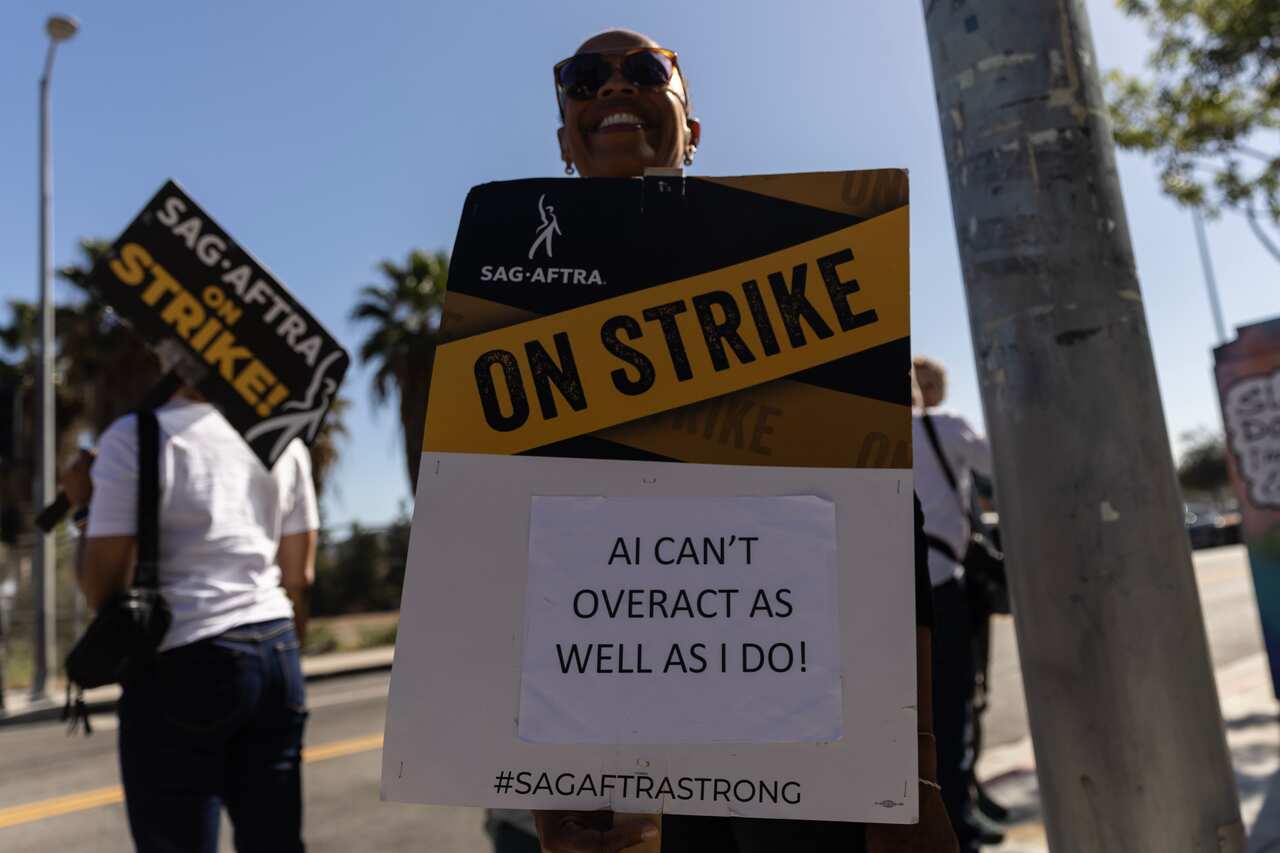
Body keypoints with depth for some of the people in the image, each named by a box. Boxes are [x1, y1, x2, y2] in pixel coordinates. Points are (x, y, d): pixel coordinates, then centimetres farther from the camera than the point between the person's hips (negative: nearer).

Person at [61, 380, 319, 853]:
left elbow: (102, 589, -9)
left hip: (180, 666, -4)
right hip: (276, 654, 5)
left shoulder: (133, 437, -8)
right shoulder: (285, 441, 6)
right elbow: (299, 579, 9)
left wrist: (84, 508, 7)